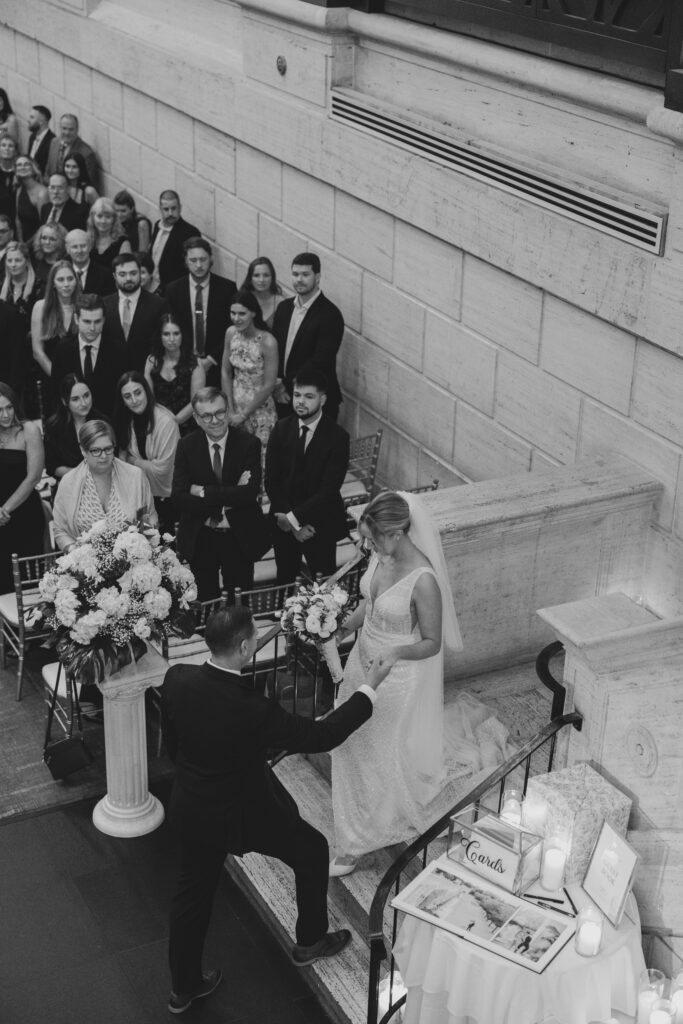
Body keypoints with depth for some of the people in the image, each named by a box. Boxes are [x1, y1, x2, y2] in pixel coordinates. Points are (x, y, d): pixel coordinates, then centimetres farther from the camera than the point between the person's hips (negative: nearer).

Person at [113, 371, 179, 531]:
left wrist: (133, 461, -10)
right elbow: (123, 456, 4)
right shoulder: (128, 419, -2)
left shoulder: (166, 421, -23)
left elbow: (161, 468, -22)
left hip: (165, 496, -5)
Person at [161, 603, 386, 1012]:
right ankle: (310, 942, 42)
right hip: (243, 813, -5)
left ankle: (184, 986, 41)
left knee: (193, 890, 24)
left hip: (190, 808, 6)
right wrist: (368, 690, -13)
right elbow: (321, 735, -24)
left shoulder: (176, 678, -18)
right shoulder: (252, 710, -36)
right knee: (313, 851, 22)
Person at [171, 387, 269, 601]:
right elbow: (179, 497, -15)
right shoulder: (186, 446, -6)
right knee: (206, 602, 15)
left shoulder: (249, 443, -10)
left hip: (240, 538, -1)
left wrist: (204, 492, -21)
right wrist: (229, 497, -22)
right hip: (200, 539, 1)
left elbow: (250, 492, -22)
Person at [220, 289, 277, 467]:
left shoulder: (267, 342, -21)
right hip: (236, 403, 5)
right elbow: (225, 372, 4)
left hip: (260, 408, -5)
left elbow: (268, 386, -16)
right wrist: (230, 409, -3)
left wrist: (244, 415, -10)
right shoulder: (231, 333, -4)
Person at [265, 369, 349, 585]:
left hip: (321, 525, -3)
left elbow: (329, 489, -18)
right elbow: (271, 482, -5)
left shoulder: (337, 436, -13)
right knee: (284, 582, 16)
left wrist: (294, 517, -23)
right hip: (284, 522, 3)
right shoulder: (281, 429, -3)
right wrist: (293, 524, -13)